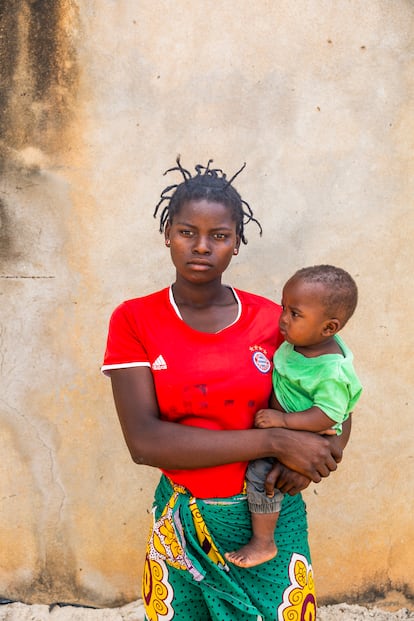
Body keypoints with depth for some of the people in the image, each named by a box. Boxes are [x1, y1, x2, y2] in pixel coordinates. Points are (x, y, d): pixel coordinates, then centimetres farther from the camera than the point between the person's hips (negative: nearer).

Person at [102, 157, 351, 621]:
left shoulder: (271, 319, -5)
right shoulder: (134, 321, -9)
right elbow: (144, 441, -19)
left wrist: (314, 457, -16)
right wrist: (274, 442, -23)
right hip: (184, 521, 0)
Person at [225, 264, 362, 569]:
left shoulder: (332, 372, -31)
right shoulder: (299, 341, -8)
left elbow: (327, 416, -30)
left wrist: (283, 420, -34)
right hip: (281, 422, 9)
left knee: (261, 471, -17)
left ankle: (263, 543, 0)